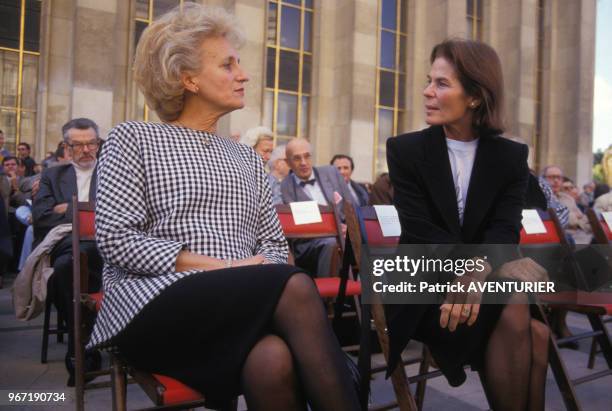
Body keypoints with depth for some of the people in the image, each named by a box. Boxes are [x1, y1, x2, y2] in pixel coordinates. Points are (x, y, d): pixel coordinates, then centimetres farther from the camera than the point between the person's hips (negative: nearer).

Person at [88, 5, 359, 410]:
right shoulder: (133, 138, 6)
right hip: (157, 304, -3)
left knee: (274, 359, -33)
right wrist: (220, 267, -14)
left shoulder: (249, 159, 20)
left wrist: (259, 275, -10)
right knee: (295, 287, -31)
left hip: (240, 306, 4)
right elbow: (115, 237, -6)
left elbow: (274, 244, 15)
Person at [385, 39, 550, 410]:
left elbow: (505, 230, -9)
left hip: (487, 281, 3)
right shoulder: (405, 150, -2)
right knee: (530, 330, -26)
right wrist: (511, 267, -25)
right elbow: (421, 231, -13)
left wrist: (477, 275, -33)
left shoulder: (512, 156, 4)